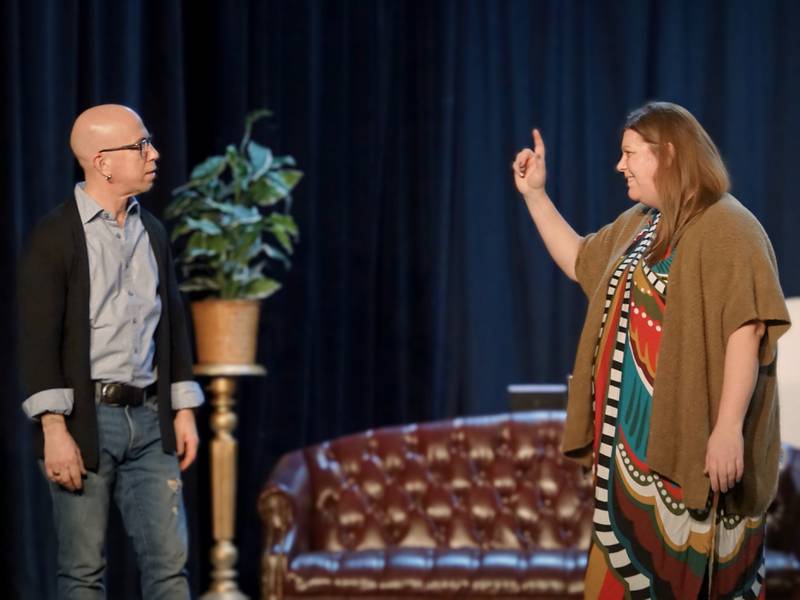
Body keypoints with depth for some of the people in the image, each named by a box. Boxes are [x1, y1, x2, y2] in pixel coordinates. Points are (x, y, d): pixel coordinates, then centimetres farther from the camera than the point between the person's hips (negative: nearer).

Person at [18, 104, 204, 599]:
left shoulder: (153, 231, 12)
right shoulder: (54, 237, -7)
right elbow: (39, 339, -12)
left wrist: (184, 410, 12)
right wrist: (54, 431, -18)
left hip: (149, 419, 5)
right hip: (86, 420, -5)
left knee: (169, 560, 3)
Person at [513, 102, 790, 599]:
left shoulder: (727, 228, -14)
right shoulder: (639, 224, 14)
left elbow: (746, 332, -21)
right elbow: (579, 261, 31)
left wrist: (729, 428, -27)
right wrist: (535, 194, 21)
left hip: (691, 443, -9)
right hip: (635, 438, 9)